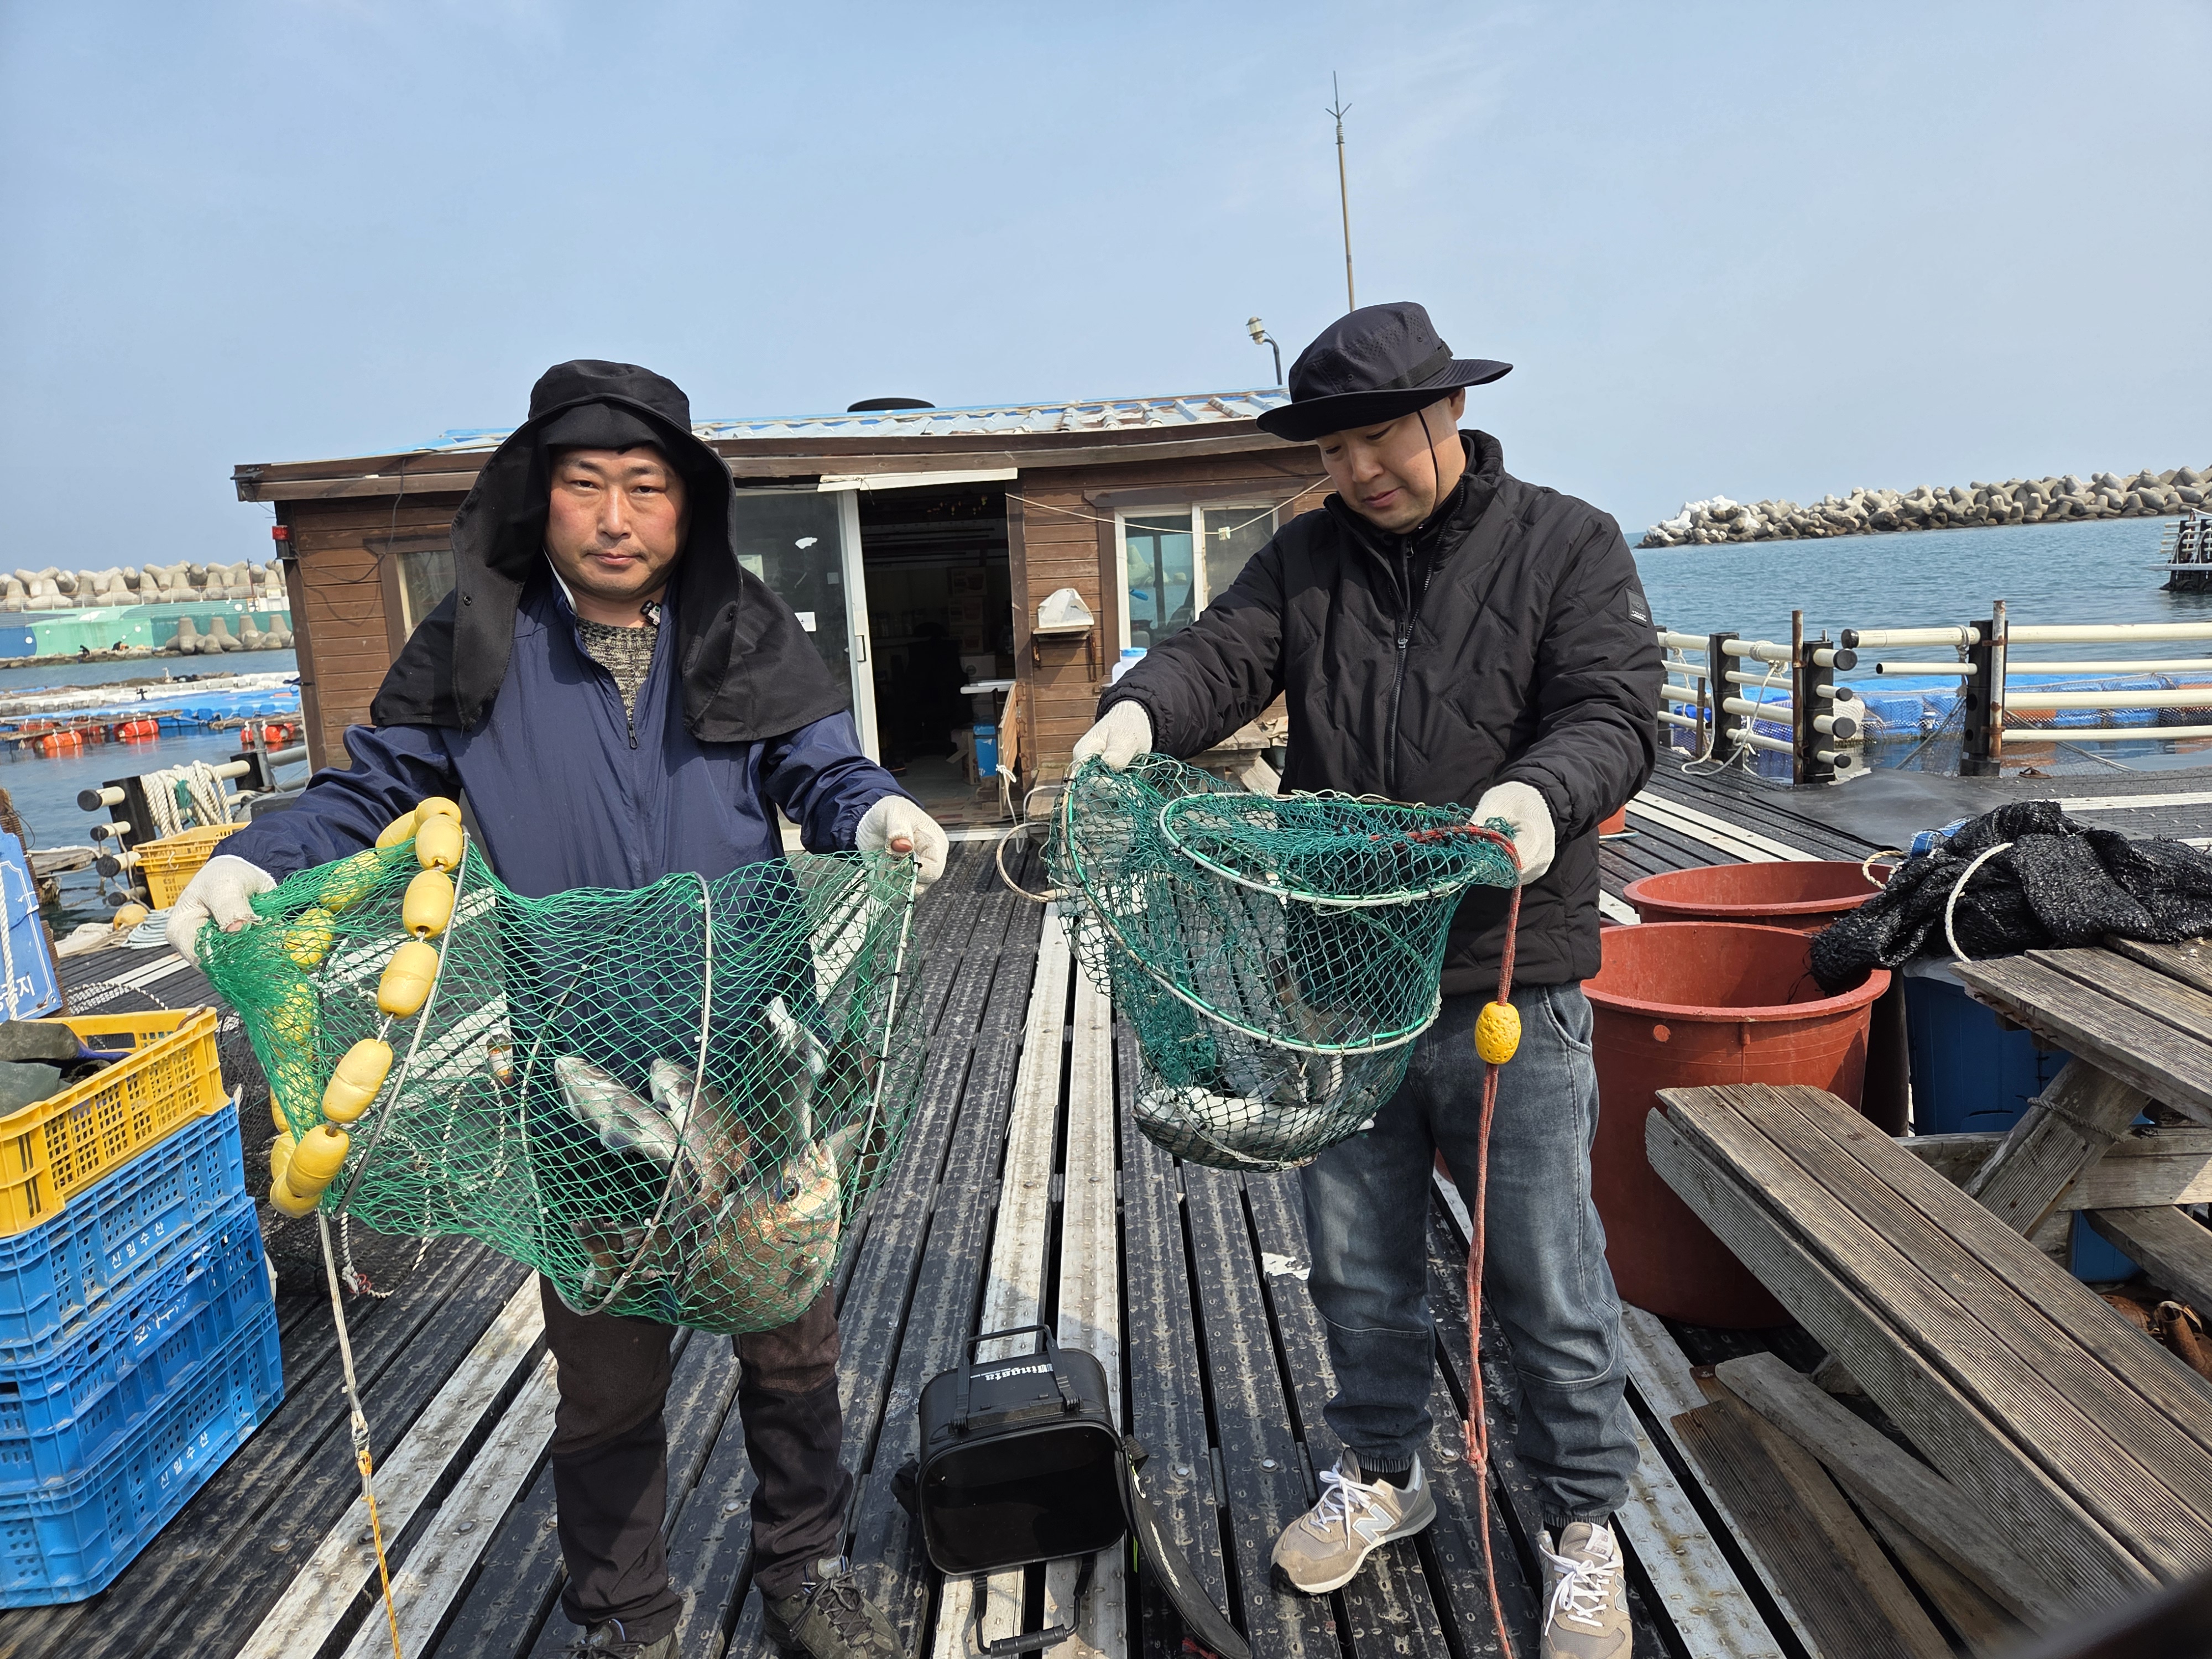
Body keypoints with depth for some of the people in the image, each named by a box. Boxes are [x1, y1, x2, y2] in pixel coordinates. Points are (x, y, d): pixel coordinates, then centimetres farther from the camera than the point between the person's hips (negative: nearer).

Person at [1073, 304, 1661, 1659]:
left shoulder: (1568, 545, -2)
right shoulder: (1307, 557, 8)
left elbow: (1615, 713, -12)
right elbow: (1222, 654, -5)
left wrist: (1540, 792, -34)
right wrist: (1141, 709, -28)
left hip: (1512, 988, -3)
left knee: (1549, 1278, 9)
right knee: (1360, 1259, 18)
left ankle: (1584, 1522, 32)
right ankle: (1384, 1473, 42)